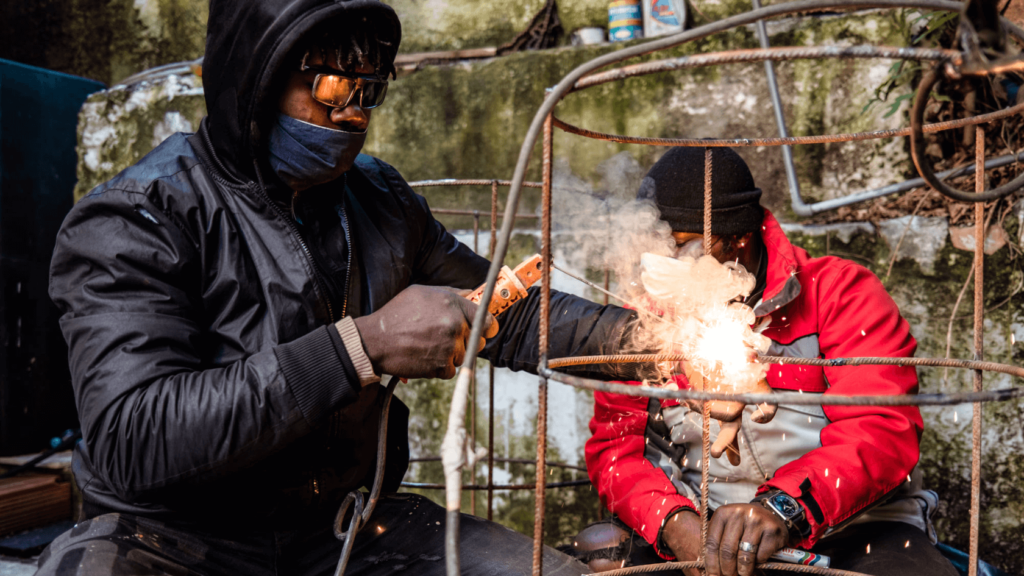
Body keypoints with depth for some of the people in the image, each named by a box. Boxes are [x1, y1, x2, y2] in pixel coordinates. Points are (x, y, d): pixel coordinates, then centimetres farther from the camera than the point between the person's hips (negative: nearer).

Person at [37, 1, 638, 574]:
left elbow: (508, 316, 14)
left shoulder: (383, 201, 5)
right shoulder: (133, 222, -14)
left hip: (342, 520, 5)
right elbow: (133, 442, -26)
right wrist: (362, 346, -31)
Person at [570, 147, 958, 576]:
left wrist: (783, 507, -30)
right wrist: (672, 521, -19)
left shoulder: (839, 292, -3)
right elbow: (615, 445, 2)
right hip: (700, 533, 3)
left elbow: (883, 429, -13)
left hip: (846, 529, -2)